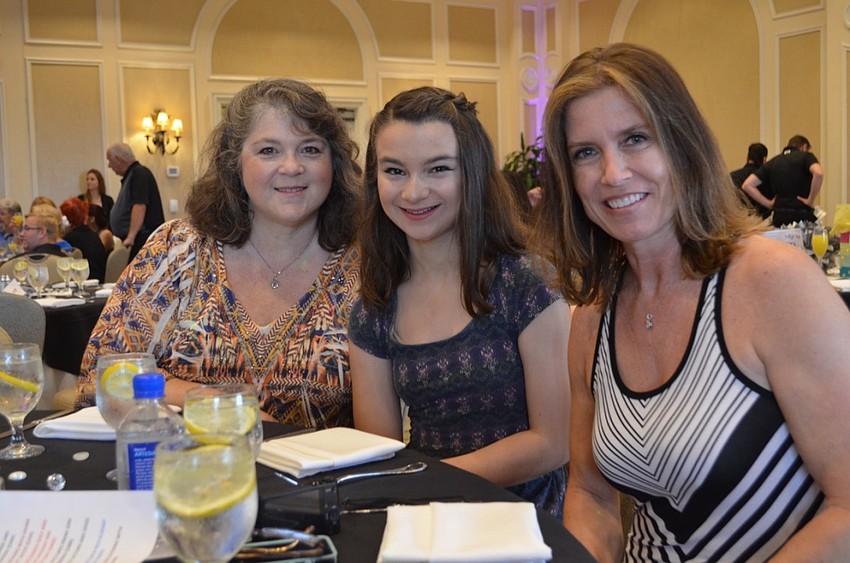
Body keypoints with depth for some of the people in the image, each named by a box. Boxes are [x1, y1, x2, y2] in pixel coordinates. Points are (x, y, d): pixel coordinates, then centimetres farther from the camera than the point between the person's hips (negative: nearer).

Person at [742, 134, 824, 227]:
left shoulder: (772, 163, 14)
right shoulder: (806, 156, 3)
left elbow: (747, 185, 6)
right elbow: (818, 173, -19)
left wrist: (769, 204, 7)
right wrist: (811, 200, -8)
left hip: (779, 217, 4)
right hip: (802, 216, -4)